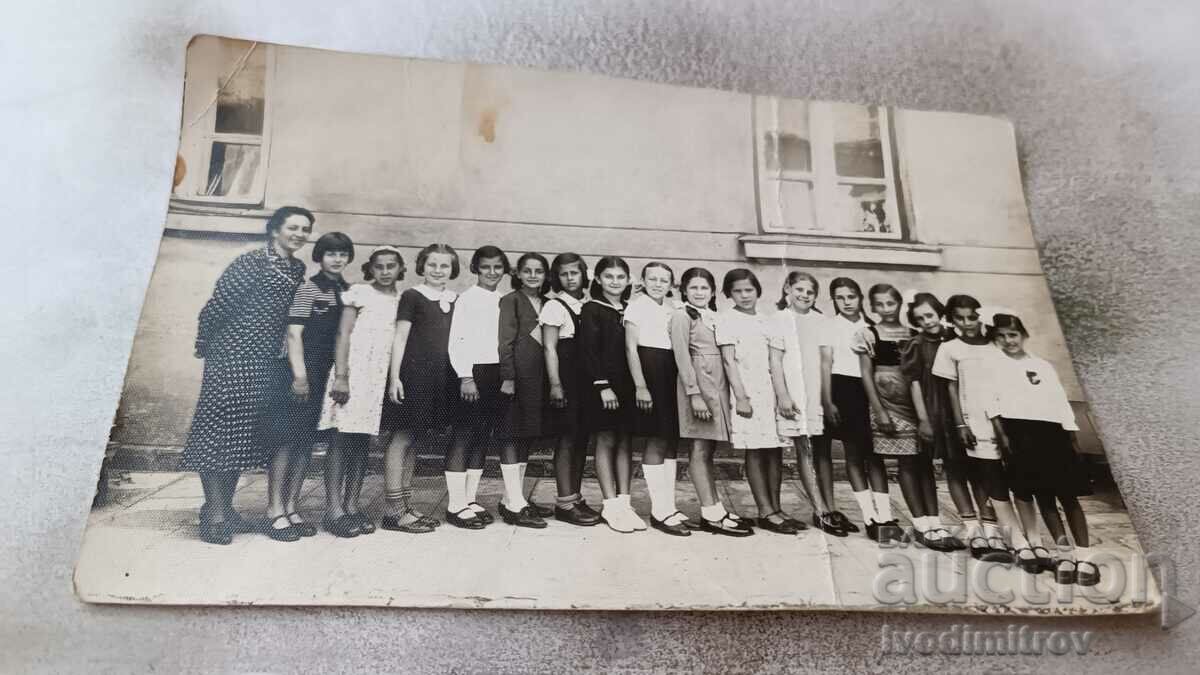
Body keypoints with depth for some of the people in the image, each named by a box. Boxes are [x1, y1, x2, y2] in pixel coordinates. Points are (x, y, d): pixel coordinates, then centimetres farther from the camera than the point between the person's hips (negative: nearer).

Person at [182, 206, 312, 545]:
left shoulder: (297, 269, 13)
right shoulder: (252, 262, -9)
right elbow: (217, 304, -10)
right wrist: (204, 345, -2)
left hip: (264, 361, 8)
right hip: (232, 356, -8)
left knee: (245, 434, 11)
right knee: (220, 428, -4)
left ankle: (225, 507, 20)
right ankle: (214, 512, -1)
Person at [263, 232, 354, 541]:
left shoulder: (348, 292, 12)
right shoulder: (308, 288, -6)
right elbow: (294, 333, -10)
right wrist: (299, 375, -16)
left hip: (328, 376, 6)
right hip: (301, 372, -6)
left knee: (307, 441, 9)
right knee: (286, 440, -4)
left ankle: (291, 507, 16)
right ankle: (275, 510, 2)